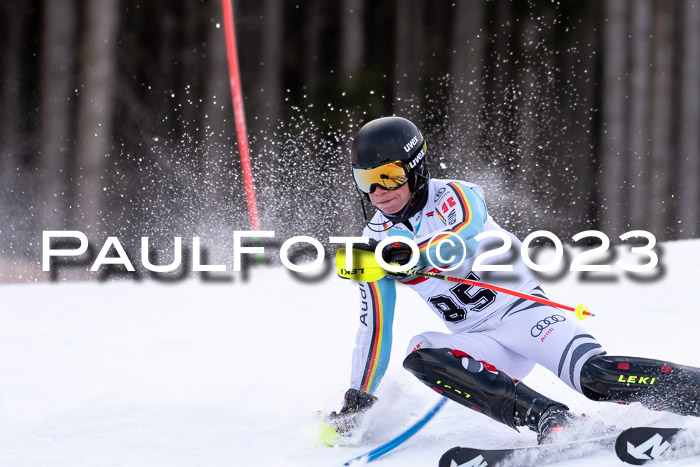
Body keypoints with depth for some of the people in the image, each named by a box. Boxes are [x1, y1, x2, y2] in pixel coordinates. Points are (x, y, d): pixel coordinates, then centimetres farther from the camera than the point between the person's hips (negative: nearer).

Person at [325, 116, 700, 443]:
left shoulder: (454, 197, -9)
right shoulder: (376, 239, 7)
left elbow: (462, 245, -32)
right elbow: (373, 326, 13)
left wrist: (413, 256, -49)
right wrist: (357, 400, 12)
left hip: (521, 309, -5)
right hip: (482, 343, 5)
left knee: (596, 376, -29)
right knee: (420, 355, -27)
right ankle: (548, 418, -37)